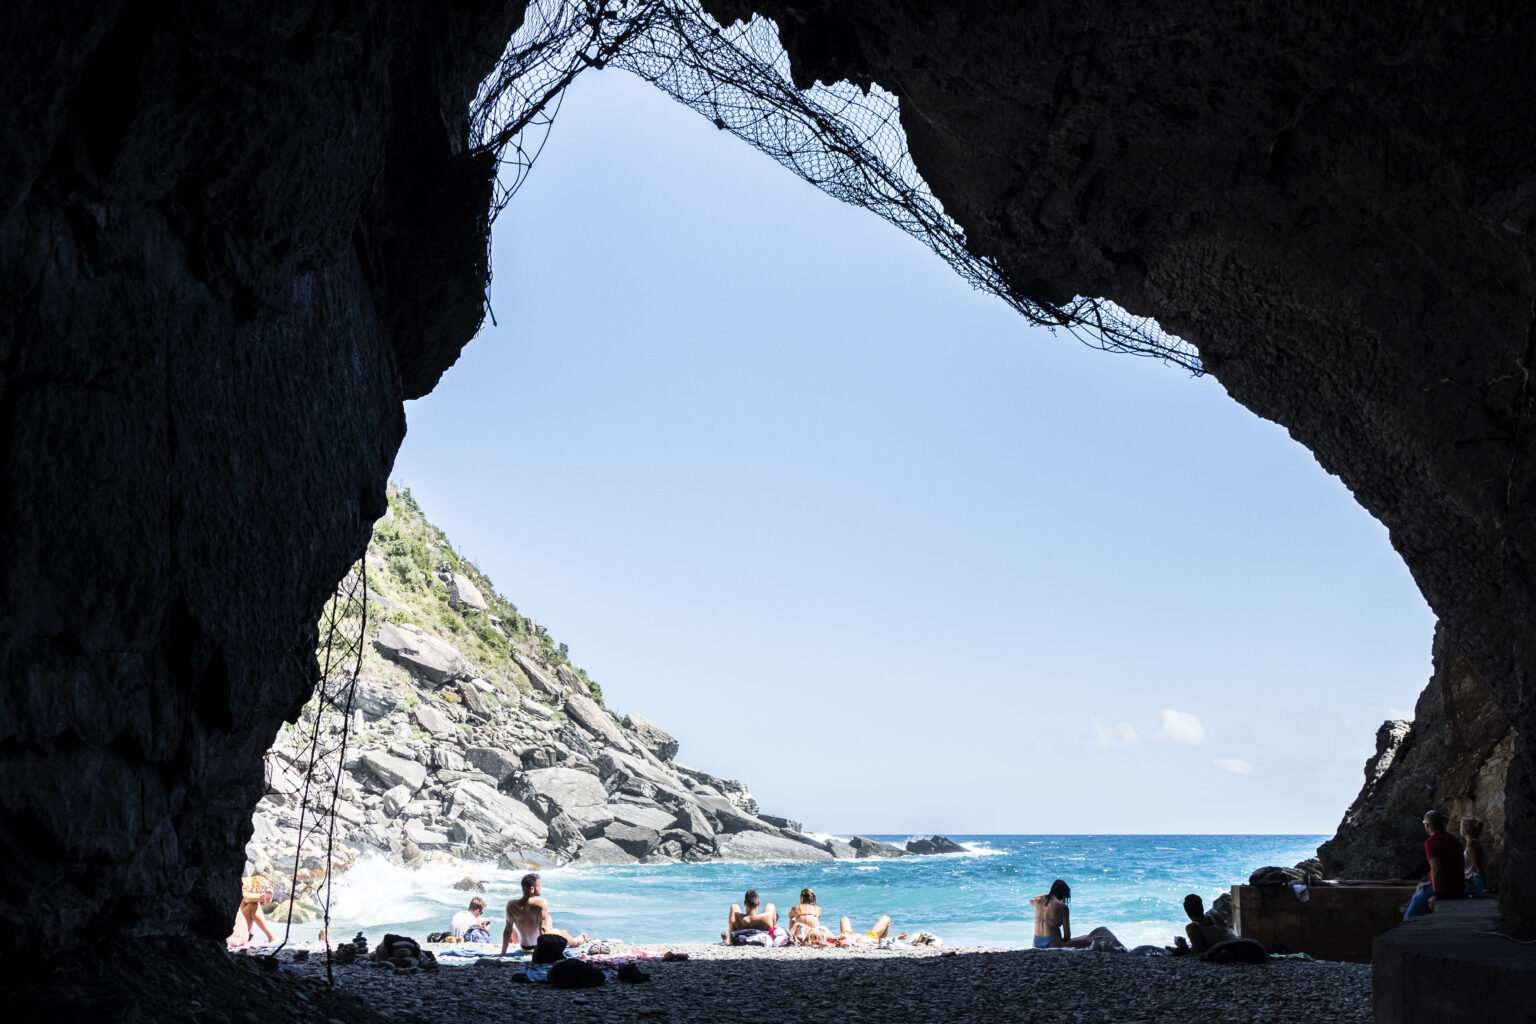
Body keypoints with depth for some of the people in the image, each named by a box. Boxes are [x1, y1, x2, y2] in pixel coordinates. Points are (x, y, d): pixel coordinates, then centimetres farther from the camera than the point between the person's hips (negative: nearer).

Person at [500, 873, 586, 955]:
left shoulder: (511, 905, -19)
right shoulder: (541, 903, -28)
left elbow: (507, 930, -13)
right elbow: (543, 929, -25)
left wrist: (503, 953, -5)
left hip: (525, 948, 3)